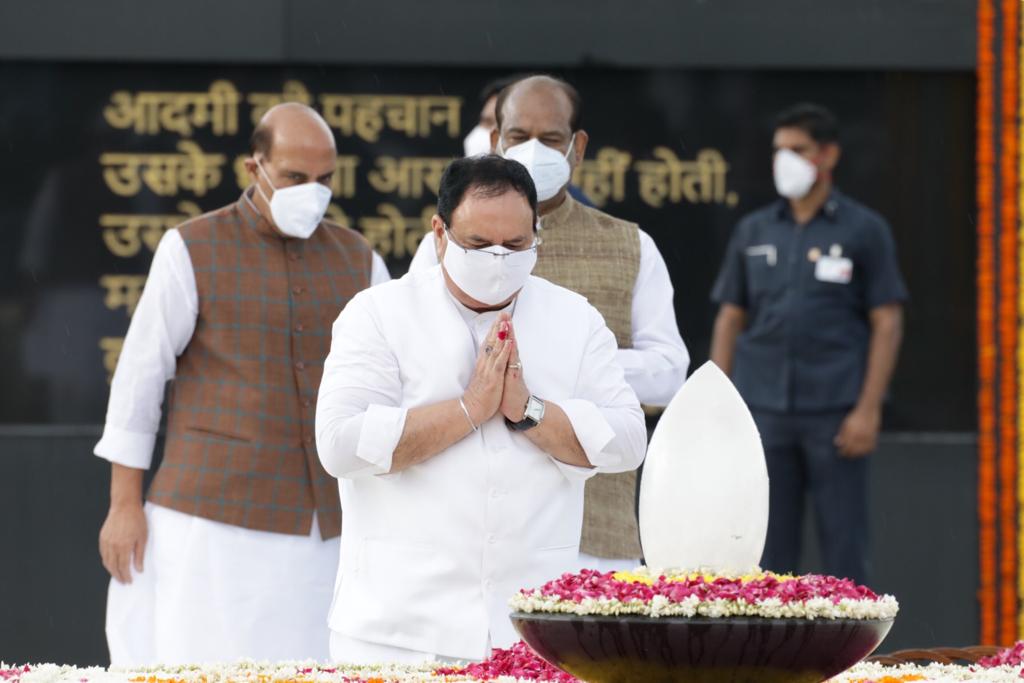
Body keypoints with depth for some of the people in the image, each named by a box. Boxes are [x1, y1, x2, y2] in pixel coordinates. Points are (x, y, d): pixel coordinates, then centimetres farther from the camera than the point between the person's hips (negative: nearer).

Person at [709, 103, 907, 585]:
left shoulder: (865, 231, 2)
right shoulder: (753, 232, 12)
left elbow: (887, 323, -1)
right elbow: (729, 319, 14)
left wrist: (869, 409, -10)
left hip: (834, 413, -3)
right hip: (763, 412, 3)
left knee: (843, 543, -3)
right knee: (767, 547, 3)